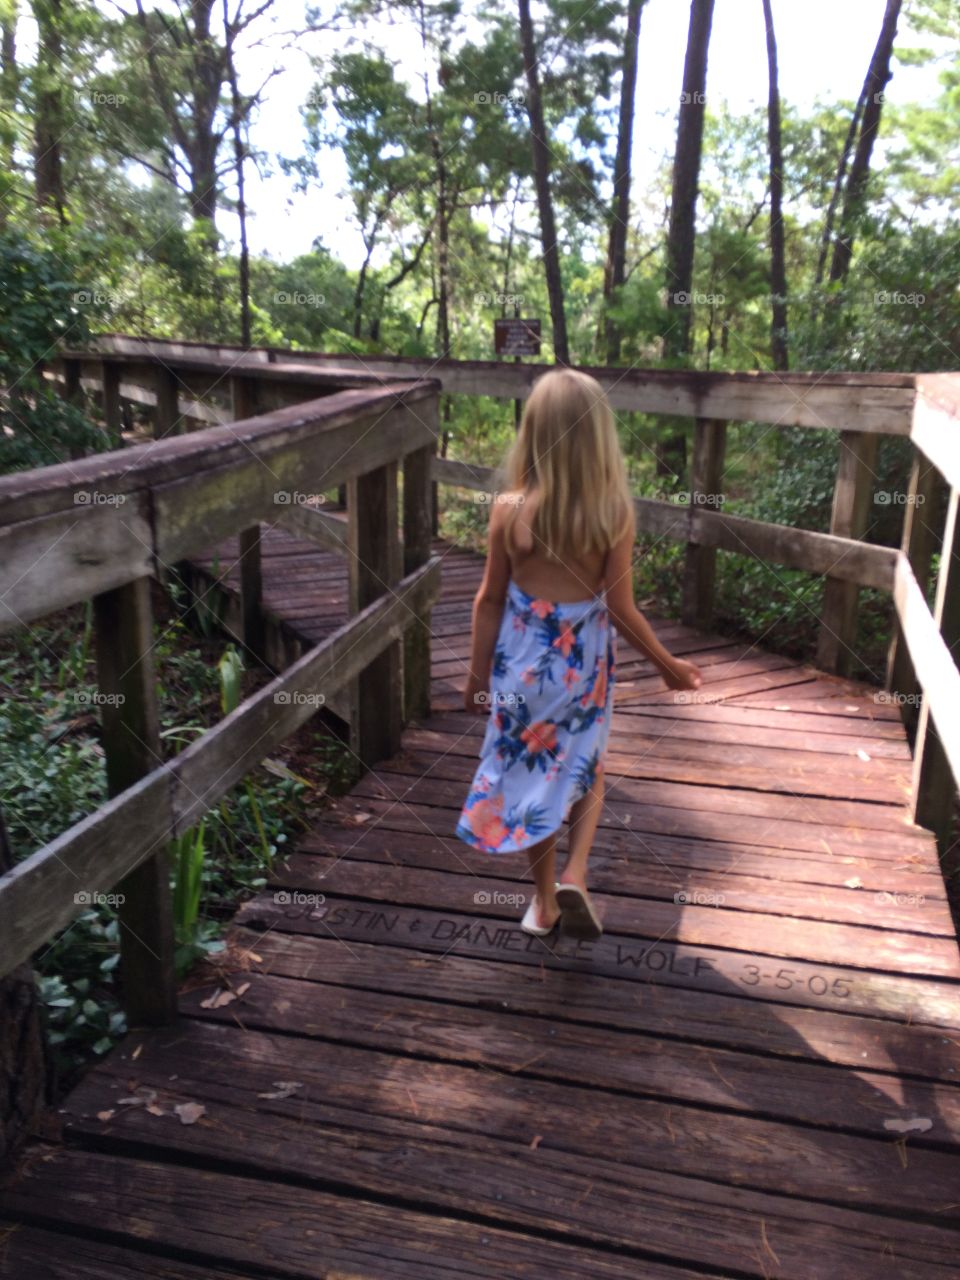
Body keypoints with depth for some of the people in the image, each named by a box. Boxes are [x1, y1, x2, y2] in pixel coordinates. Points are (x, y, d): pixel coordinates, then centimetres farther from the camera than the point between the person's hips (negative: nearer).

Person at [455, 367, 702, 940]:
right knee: (587, 767, 25)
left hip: (523, 660, 0)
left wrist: (477, 675, 7)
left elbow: (490, 600, -6)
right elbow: (621, 609, -11)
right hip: (585, 661, 0)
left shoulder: (510, 509, -15)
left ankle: (545, 900, 31)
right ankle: (575, 874, 10)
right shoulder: (615, 512, -17)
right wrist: (667, 664, 5)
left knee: (533, 772, 17)